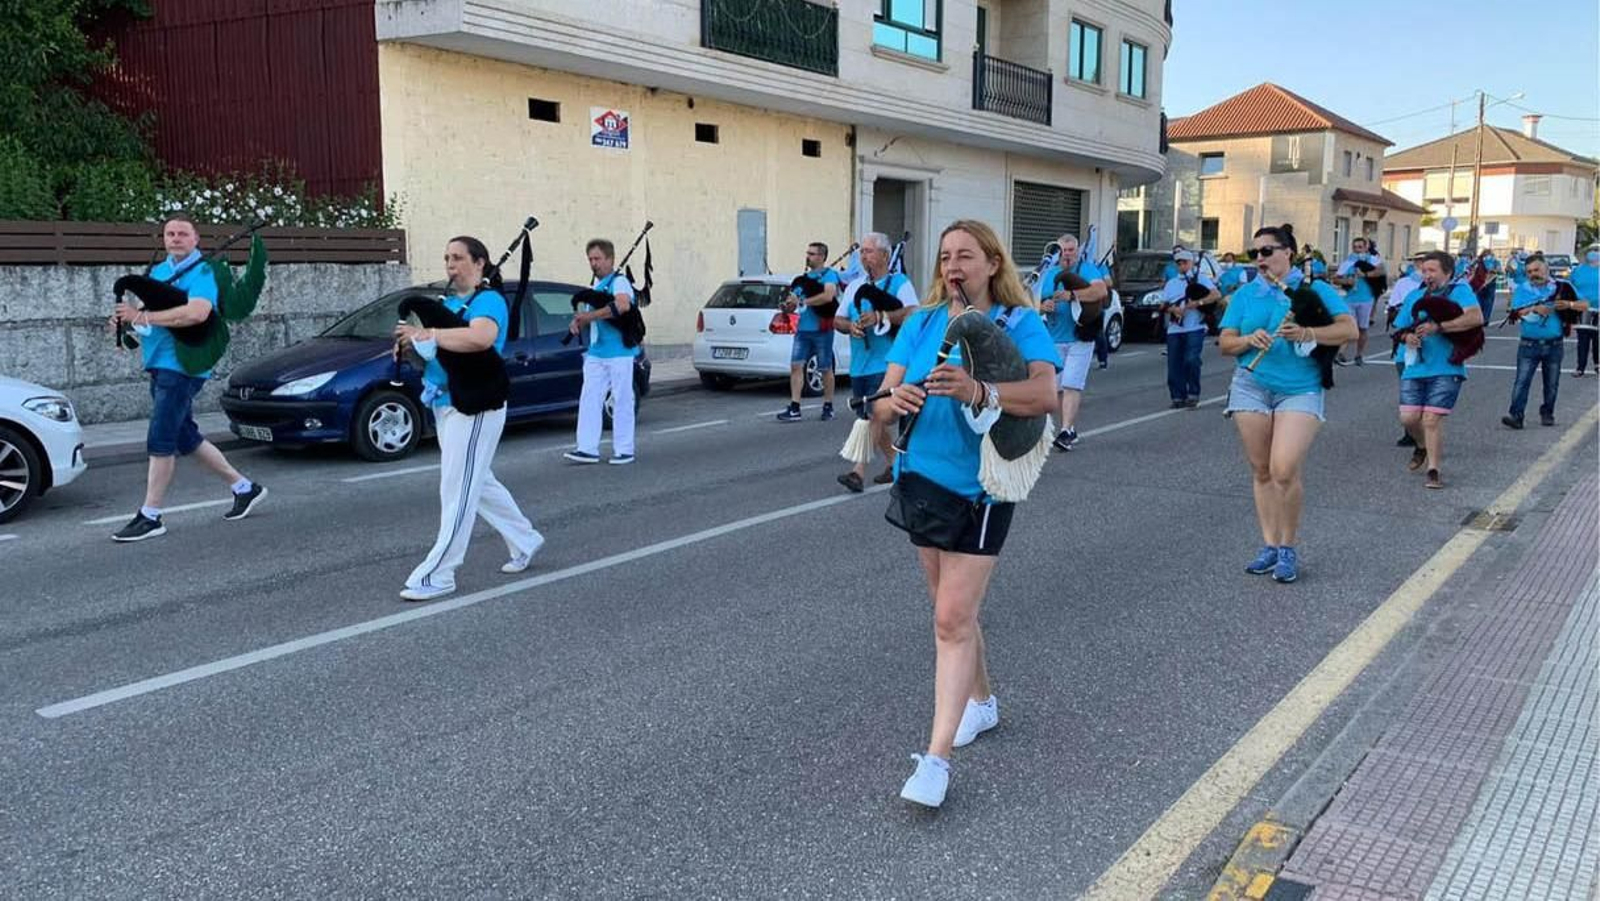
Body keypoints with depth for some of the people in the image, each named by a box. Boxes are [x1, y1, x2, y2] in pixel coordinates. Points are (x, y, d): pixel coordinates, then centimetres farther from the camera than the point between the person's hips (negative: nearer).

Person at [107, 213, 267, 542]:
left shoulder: (202, 271, -10)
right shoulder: (158, 271, 17)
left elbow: (197, 313, -28)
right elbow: (148, 310, 23)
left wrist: (142, 317, -25)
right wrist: (126, 318, -1)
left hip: (182, 365, -9)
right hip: (160, 365, 9)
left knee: (160, 441, -8)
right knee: (186, 438, 15)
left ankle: (149, 517, -1)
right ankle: (244, 487, 26)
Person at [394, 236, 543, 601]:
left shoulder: (488, 300, -12)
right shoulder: (448, 301, 16)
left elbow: (480, 338, -32)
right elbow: (434, 342, 20)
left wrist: (427, 334, -28)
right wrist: (411, 341, -3)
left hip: (474, 408, -10)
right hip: (446, 404, 10)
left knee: (458, 491, -6)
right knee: (477, 483, 18)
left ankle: (437, 575, -3)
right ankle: (525, 541, 33)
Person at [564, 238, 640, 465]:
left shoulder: (619, 281, -8)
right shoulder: (596, 286, 18)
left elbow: (623, 305, -28)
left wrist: (589, 315, -22)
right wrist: (578, 321, 4)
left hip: (619, 352, -8)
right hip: (595, 353, 8)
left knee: (622, 401, 0)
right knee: (589, 399, 2)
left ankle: (624, 450, 7)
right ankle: (587, 448, 4)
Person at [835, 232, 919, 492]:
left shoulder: (900, 283, -2)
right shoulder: (854, 286, 16)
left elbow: (914, 314, -17)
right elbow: (837, 320, 15)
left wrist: (880, 317, -25)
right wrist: (850, 326, -8)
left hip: (886, 363, -7)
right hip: (859, 364, 7)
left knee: (876, 415, -14)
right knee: (875, 418, 12)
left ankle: (859, 471, -18)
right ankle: (893, 463, 26)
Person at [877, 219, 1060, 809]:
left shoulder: (1019, 323, -6)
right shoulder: (921, 323, 7)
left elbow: (1045, 394, -22)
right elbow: (886, 394, 1)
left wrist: (976, 392, -39)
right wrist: (896, 399, -24)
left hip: (979, 488, -5)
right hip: (921, 478, 5)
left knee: (953, 618, -10)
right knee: (952, 608, 19)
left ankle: (936, 759, -7)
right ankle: (981, 700, 42)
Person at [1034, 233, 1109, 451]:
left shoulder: (1087, 269, 0)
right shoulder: (1048, 274, 14)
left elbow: (1101, 290, -18)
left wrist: (1072, 295, -28)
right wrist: (1042, 306, -12)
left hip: (1080, 339, -5)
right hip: (1054, 340, 5)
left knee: (1071, 386, -13)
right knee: (1059, 388, 8)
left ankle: (1066, 431, -17)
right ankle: (1072, 429, 20)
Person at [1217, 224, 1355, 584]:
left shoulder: (1315, 289, 4)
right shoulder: (1245, 295, 13)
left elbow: (1349, 328, -5)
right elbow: (1225, 342, 10)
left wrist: (1306, 334, -20)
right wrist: (1249, 340, -11)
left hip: (1300, 391, -3)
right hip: (1251, 387, 4)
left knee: (1284, 471, -16)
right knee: (1261, 472, 6)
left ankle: (1289, 547, 2)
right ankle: (1270, 545, 17)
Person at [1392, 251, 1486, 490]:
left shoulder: (1458, 291, -1)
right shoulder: (1414, 296, 15)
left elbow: (1476, 318, -17)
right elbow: (1400, 328, 20)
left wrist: (1438, 327, -23)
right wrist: (1406, 337, -5)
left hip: (1446, 369, -5)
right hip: (1415, 369, 5)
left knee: (1431, 419, -10)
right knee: (1409, 417, -1)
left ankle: (1433, 471, 3)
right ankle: (1422, 447, 33)